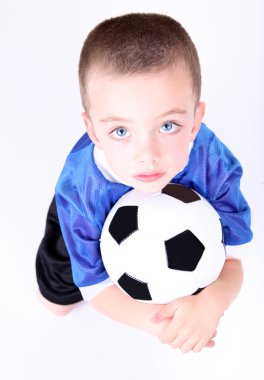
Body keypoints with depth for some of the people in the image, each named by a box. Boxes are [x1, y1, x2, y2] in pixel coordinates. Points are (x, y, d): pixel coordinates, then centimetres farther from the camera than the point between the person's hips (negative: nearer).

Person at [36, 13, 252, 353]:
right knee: (56, 302, 23)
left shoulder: (215, 164, -42)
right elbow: (95, 287, -29)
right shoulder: (79, 189, -43)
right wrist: (154, 321, -49)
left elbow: (231, 260, -33)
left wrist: (211, 303, -58)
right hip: (93, 225, 0)